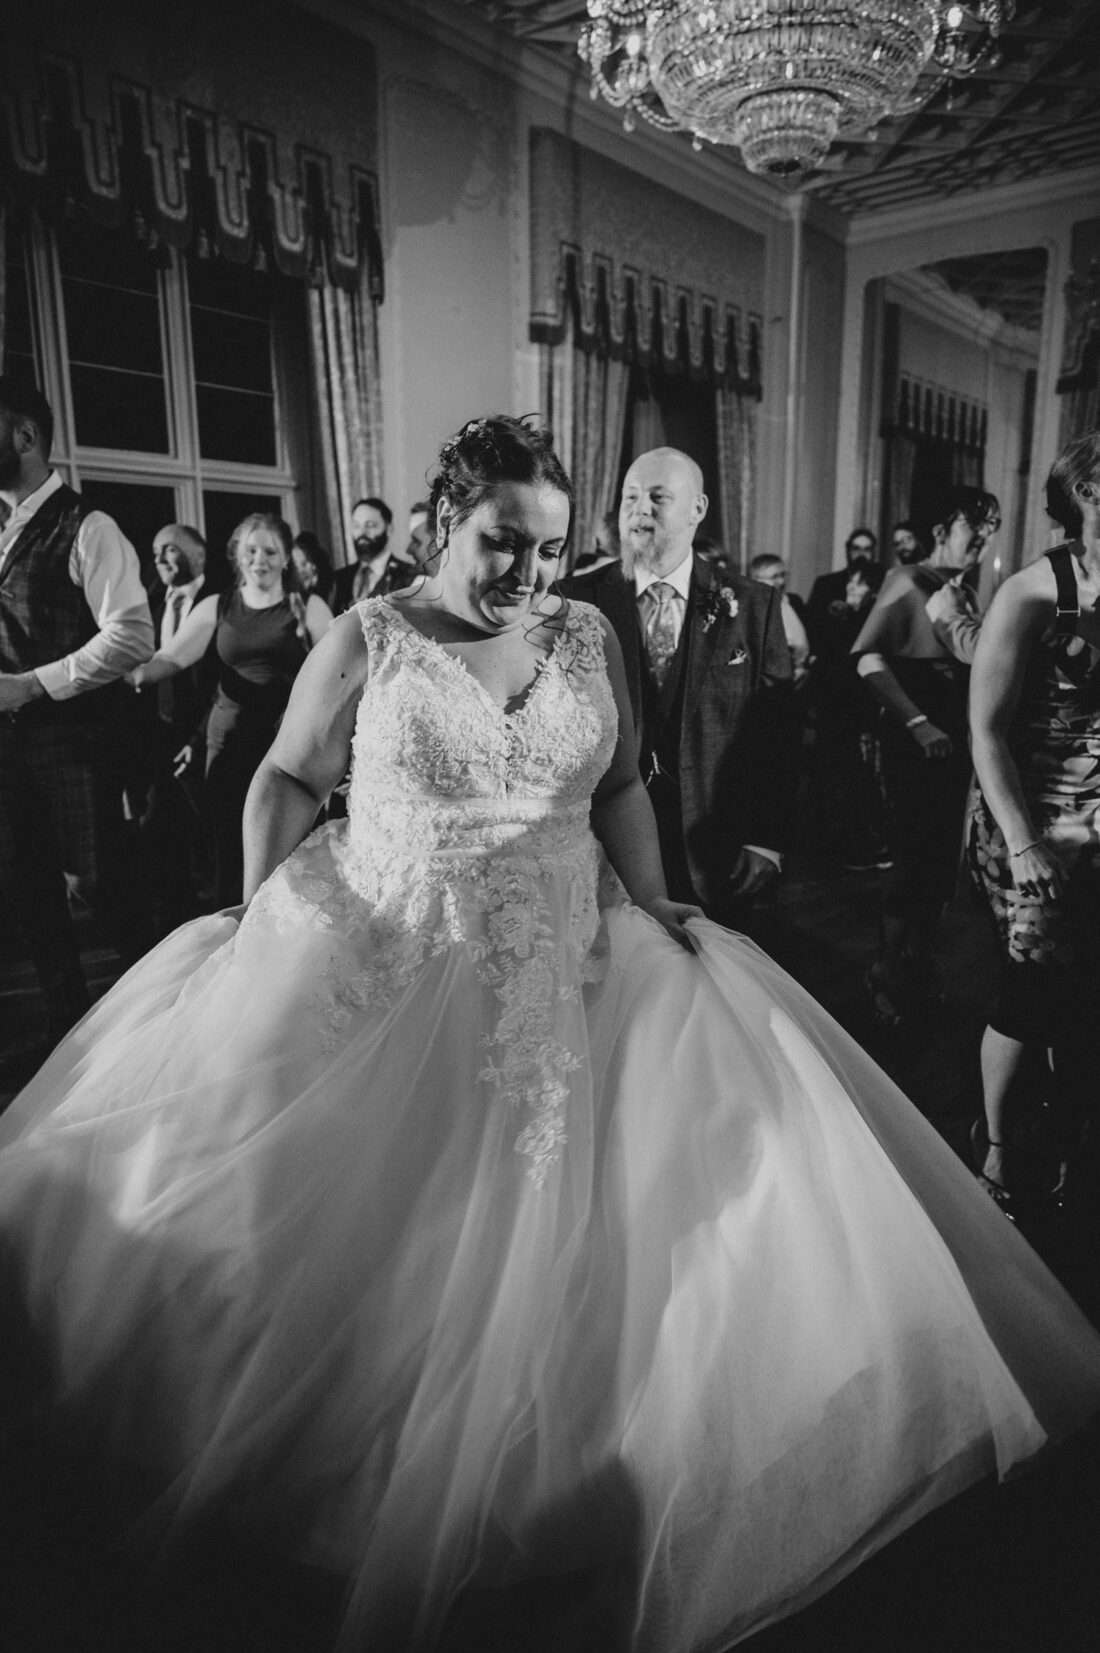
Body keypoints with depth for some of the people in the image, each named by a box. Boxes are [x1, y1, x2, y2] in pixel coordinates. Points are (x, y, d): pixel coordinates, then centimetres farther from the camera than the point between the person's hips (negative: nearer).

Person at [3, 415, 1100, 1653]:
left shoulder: (587, 636, 6)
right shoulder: (366, 640, -2)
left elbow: (620, 787, 11)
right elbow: (286, 780, 4)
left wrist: (651, 904, 0)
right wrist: (257, 921, -4)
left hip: (559, 971, 3)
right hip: (383, 970, -2)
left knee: (545, 1243, 3)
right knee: (375, 1240, 4)